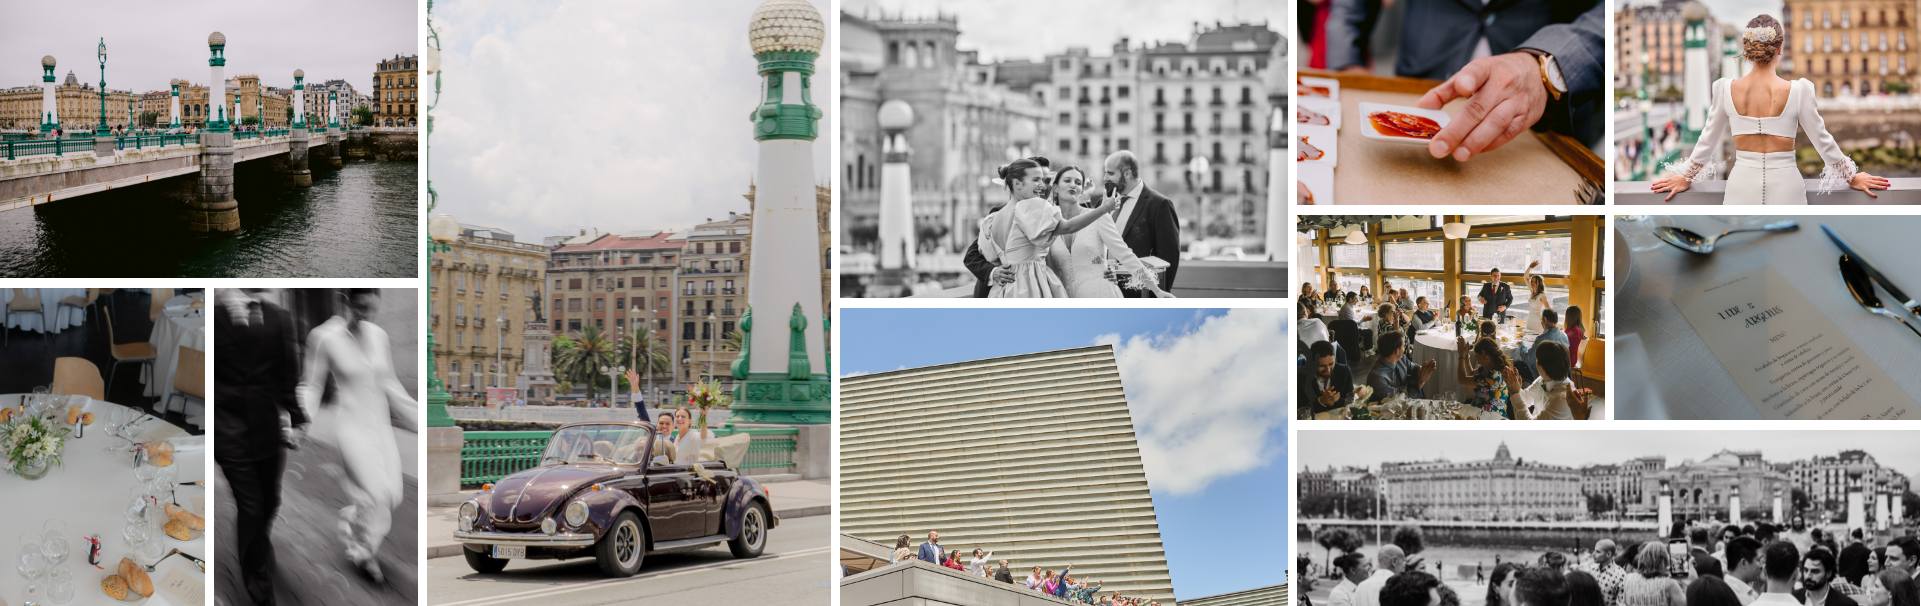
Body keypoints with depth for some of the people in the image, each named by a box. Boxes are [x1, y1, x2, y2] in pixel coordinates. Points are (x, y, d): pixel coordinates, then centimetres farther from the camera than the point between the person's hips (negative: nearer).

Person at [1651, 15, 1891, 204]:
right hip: (1785, 186, -1)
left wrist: (1686, 176, 23)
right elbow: (1821, 139, 3)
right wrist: (1851, 176, 17)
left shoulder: (1725, 88, -3)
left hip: (1743, 184, 1)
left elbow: (1709, 139, 8)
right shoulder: (1798, 90, -7)